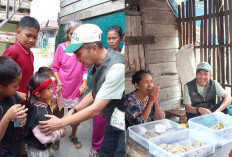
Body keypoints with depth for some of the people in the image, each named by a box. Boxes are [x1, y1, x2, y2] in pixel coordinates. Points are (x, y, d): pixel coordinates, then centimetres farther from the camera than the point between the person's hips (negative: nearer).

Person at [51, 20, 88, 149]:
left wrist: (85, 82, -11)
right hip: (62, 87, -1)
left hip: (76, 88, 1)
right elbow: (54, 67, -2)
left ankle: (73, 136, 37)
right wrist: (58, 82, -14)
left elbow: (85, 68, 3)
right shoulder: (61, 47, -7)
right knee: (59, 113, 13)